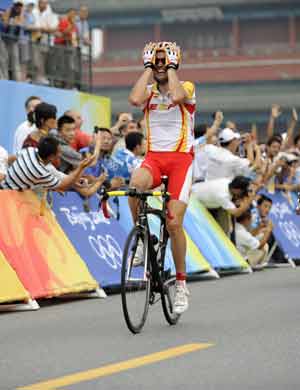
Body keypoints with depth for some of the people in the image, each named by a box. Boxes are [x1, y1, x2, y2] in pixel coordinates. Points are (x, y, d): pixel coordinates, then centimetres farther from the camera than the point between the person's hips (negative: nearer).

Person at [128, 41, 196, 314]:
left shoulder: (187, 87, 2)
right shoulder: (149, 91, 11)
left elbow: (176, 96, -24)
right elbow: (135, 100, -15)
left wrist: (171, 68, -8)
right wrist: (148, 68, -4)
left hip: (181, 158, -2)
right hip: (154, 157, 2)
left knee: (174, 223, -11)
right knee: (135, 184, -35)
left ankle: (181, 283, 4)